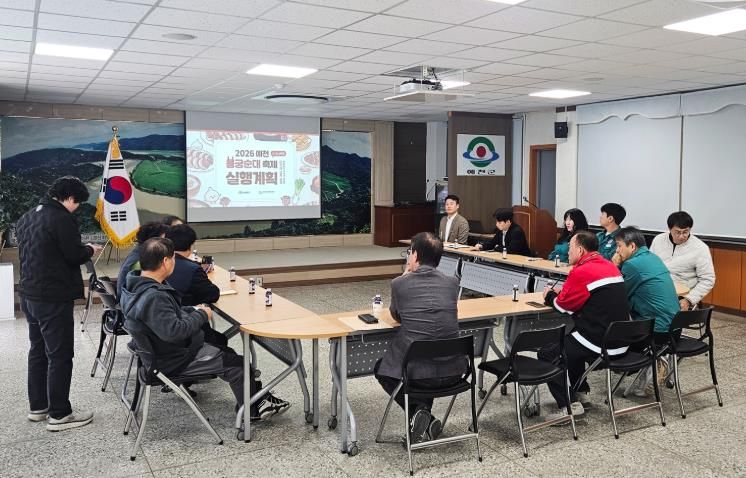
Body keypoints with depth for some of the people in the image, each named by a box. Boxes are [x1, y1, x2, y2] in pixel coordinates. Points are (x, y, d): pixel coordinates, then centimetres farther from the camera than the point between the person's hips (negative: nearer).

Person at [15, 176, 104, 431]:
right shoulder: (61, 218, -16)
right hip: (53, 299, -9)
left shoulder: (26, 218, 12)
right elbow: (74, 256, -17)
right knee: (60, 356, -2)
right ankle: (59, 415, 3)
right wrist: (90, 249, 4)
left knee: (38, 351, 18)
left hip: (29, 295, 9)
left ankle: (38, 406, 27)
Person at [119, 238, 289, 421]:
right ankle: (252, 411, 18)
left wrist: (192, 311, 4)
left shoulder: (138, 285, 1)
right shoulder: (153, 297, -33)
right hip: (173, 361, -10)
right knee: (238, 365, -2)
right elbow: (173, 330, -35)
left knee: (227, 353, 18)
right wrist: (201, 315, -20)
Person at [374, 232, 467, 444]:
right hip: (453, 371, 4)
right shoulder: (452, 283, 3)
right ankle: (424, 413, 25)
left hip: (415, 371, -4)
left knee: (382, 369, 30)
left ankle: (417, 412, 10)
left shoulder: (399, 284, -5)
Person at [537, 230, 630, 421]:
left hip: (599, 345, -9)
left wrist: (550, 296, 14)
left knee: (547, 354, 5)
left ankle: (569, 405, -1)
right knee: (569, 340, 31)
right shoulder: (610, 267, 10)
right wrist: (560, 293, 12)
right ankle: (581, 393, 32)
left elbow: (564, 305, -6)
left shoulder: (581, 272, -16)